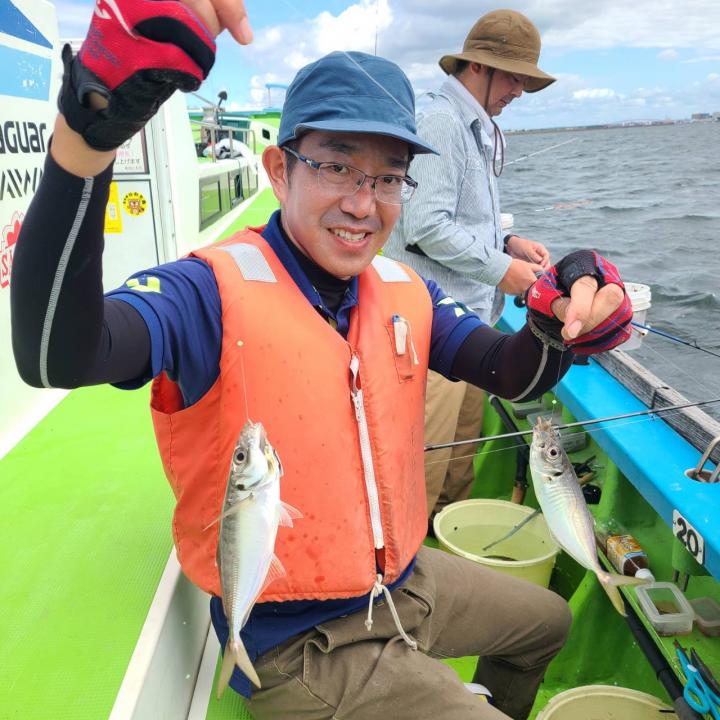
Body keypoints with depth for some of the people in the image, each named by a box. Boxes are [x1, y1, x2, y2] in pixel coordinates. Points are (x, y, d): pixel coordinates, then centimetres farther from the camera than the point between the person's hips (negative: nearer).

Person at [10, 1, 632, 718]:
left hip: (406, 580, 8)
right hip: (295, 642, -7)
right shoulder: (215, 290, -24)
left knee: (547, 620, 29)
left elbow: (511, 372, -3)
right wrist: (91, 128, -56)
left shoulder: (405, 291, -2)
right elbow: (55, 356, -41)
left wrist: (562, 323, -26)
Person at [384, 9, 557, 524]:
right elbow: (427, 226, -23)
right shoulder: (438, 120, -14)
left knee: (464, 442, 20)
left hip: (472, 310, 10)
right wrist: (501, 269, -15)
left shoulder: (478, 128, 18)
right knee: (428, 449, -3)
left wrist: (509, 242, 7)